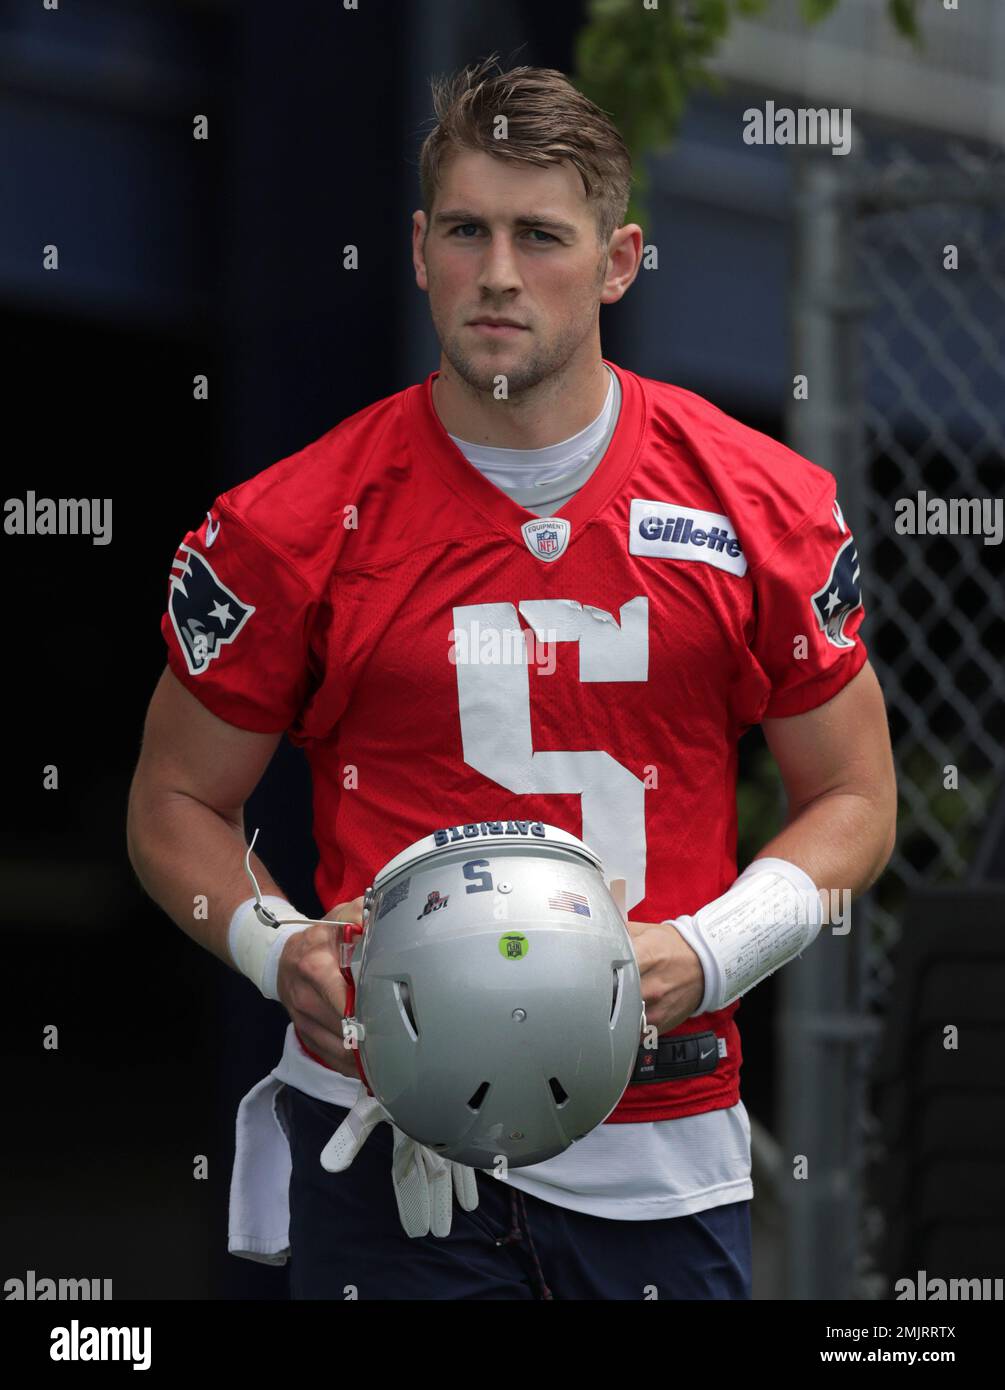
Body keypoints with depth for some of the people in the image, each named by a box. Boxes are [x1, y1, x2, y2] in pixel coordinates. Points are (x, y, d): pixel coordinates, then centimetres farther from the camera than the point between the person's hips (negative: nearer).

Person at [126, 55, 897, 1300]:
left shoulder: (766, 507, 1)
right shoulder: (290, 528, -3)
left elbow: (853, 799, 9)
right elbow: (177, 801, 8)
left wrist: (711, 954, -8)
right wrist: (277, 950, -11)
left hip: (661, 1142, 2)